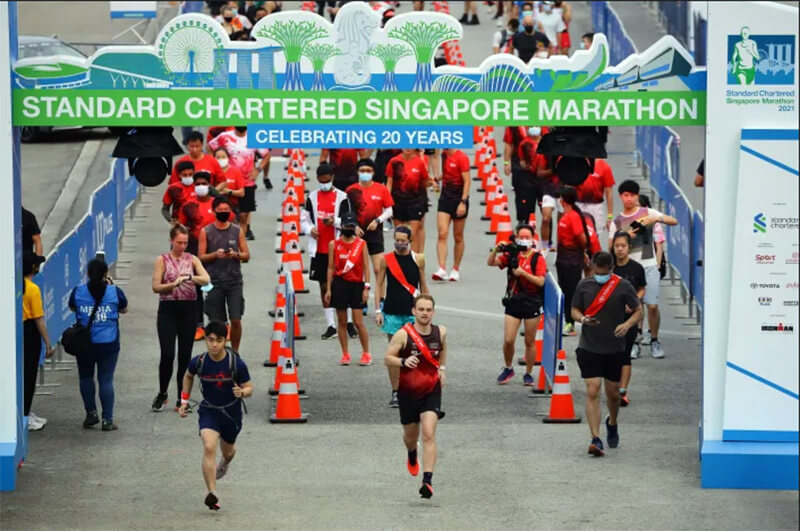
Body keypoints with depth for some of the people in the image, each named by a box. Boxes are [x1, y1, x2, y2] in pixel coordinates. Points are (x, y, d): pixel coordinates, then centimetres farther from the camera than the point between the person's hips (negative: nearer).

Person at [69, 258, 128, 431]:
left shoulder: (78, 292, -5)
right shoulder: (115, 292, -7)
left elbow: (72, 307, 15)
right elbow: (124, 310, 12)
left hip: (84, 344, 1)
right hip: (108, 344, 0)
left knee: (86, 377, 19)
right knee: (106, 380, 4)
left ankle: (91, 412, 15)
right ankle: (107, 420, 3)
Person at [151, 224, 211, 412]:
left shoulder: (192, 260, 7)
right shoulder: (162, 260, 2)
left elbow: (206, 280, -7)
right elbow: (156, 287, -5)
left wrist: (190, 278, -25)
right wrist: (173, 284, -21)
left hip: (188, 310, 2)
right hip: (168, 310, -2)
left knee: (185, 356, 3)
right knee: (167, 355, -9)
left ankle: (182, 400, 11)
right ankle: (162, 394, 11)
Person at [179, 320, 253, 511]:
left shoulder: (236, 363, -20)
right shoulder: (199, 362, -15)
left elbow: (249, 388, -10)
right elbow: (188, 376, 9)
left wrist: (241, 392, -33)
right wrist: (184, 401, 5)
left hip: (231, 412, 1)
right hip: (208, 411, -1)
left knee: (228, 451, 23)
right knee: (209, 447, -24)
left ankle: (224, 464, 62)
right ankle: (212, 494, -27)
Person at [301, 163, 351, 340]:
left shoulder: (341, 197, -2)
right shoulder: (312, 197, 7)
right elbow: (303, 219, 11)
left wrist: (335, 221, -20)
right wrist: (310, 229, -9)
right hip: (318, 249, 3)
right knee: (324, 286, 6)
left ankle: (349, 322, 9)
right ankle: (331, 325, 11)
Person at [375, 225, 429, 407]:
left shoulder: (418, 260, 4)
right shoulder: (386, 259, 0)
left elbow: (423, 286, 11)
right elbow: (379, 285, 3)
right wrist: (378, 310, -4)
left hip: (412, 312, 1)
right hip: (392, 312, -1)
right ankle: (395, 393, 6)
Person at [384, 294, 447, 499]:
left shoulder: (440, 332, -3)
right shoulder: (403, 334, -14)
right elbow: (387, 359, -10)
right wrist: (403, 362, -29)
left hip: (431, 391, 0)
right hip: (408, 391, 0)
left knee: (429, 434, -16)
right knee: (411, 435, 18)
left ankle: (428, 481, -22)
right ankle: (412, 457, 55)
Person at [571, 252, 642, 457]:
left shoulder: (623, 286, -4)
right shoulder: (584, 285, 1)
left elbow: (638, 311, 2)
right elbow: (574, 310, 10)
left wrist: (627, 324, -19)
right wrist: (583, 319, -13)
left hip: (615, 349, 0)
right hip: (589, 348, 0)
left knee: (613, 393, 12)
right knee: (592, 392, -11)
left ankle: (612, 423, 44)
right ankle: (596, 439, -13)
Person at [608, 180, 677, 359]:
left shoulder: (648, 213, 6)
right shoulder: (617, 222, 11)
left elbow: (674, 221, -1)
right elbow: (611, 247, 6)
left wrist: (656, 218, -18)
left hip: (649, 266, -2)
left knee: (652, 305, -9)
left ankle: (654, 340, 6)